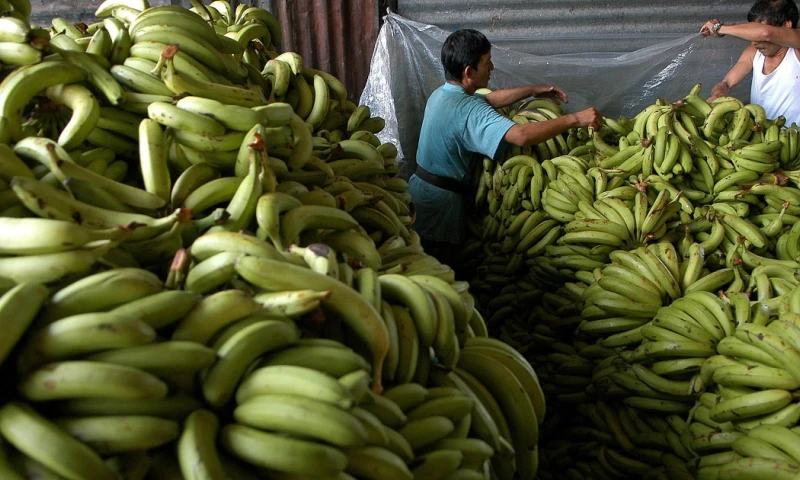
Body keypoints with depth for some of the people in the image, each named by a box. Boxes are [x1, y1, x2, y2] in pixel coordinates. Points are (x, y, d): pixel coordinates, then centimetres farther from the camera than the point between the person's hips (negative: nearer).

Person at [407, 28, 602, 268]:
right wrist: (574, 119, -29)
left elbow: (489, 99, 20)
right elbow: (521, 135, -37)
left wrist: (533, 90, 16)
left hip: (420, 185, 9)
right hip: (442, 199, -9)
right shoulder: (467, 109, -25)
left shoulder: (441, 93, 6)